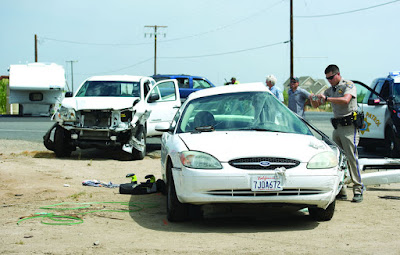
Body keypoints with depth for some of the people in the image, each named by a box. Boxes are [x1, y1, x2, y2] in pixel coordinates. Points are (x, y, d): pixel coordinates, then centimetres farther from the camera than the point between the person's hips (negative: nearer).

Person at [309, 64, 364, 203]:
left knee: (351, 157, -12)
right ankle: (340, 190, 6)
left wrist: (326, 98, -23)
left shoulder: (348, 85, -4)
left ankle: (358, 190, -9)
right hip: (337, 127, 7)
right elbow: (316, 105, 20)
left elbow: (345, 100, -23)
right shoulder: (330, 90, 18)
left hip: (349, 126, -7)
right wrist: (313, 99, -3)